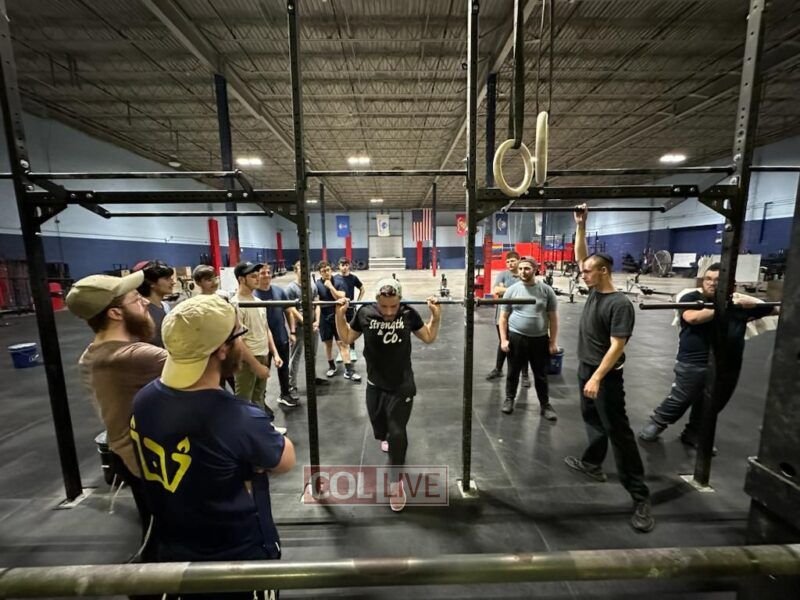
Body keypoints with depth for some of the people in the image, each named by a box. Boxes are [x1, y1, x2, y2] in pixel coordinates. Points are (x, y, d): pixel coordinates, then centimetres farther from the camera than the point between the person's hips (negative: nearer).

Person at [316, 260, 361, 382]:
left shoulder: (338, 282, -4)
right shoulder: (316, 284, -4)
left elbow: (341, 298, -15)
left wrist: (330, 286, -19)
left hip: (338, 317, -1)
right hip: (325, 318, 1)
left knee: (342, 343, -3)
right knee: (328, 343, 13)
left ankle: (349, 370, -1)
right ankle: (332, 367, 31)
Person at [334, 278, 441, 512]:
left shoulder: (408, 314, -13)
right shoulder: (365, 313, -13)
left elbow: (429, 337, 1)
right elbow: (346, 338, 0)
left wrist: (436, 315, -12)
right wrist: (340, 314, -12)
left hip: (402, 386, -2)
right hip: (375, 385, 2)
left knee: (397, 433, -3)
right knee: (381, 431, 20)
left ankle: (396, 482, 21)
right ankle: (388, 438, 59)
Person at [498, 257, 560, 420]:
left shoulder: (546, 290, -2)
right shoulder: (511, 290, -2)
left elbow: (553, 318, 1)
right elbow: (503, 317, -1)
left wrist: (553, 342, -2)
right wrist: (503, 339, -7)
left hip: (540, 339, 1)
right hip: (516, 338, 0)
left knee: (541, 375, 14)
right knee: (513, 372, 13)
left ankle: (545, 404, 30)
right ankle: (509, 399, 32)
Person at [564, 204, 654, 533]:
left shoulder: (620, 304, -20)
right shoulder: (594, 291, 2)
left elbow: (617, 346, -23)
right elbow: (580, 255, 8)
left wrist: (597, 378, -27)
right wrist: (581, 225, 1)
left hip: (605, 375, -8)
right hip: (586, 368, 8)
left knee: (618, 431, 0)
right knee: (592, 420, 21)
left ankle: (641, 497, 14)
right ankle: (592, 463, 39)